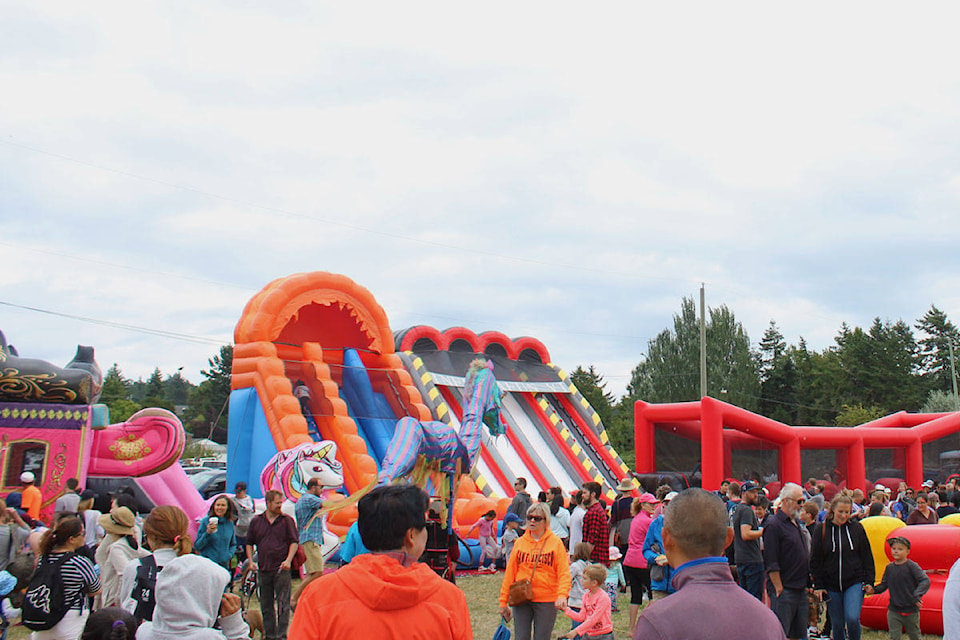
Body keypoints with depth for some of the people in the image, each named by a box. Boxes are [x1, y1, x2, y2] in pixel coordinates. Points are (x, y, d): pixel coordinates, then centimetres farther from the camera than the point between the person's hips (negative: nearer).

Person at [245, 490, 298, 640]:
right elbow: (249, 543, 15)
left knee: (282, 604, -4)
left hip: (281, 569, -3)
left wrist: (288, 560, -13)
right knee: (266, 605, 11)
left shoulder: (287, 520, 1)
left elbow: (294, 542, -1)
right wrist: (251, 561, 3)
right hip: (263, 569, 3)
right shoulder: (256, 521, 9)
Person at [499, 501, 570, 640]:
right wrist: (503, 601, 5)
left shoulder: (555, 542, -2)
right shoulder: (520, 542, 5)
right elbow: (510, 573, 6)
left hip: (546, 602, -2)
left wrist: (562, 595, -25)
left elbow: (564, 573, -9)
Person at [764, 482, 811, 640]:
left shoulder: (795, 524, 15)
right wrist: (779, 589, -17)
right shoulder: (774, 525, -14)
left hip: (800, 590, 9)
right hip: (784, 591, -9)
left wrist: (807, 584, 18)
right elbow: (771, 564, -17)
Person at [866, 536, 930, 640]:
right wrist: (873, 589, -12)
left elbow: (925, 581, -21)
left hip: (911, 610, -3)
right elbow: (884, 585, 8)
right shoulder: (889, 567, 4)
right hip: (893, 611, 3)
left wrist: (916, 596, -34)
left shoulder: (912, 566, -11)